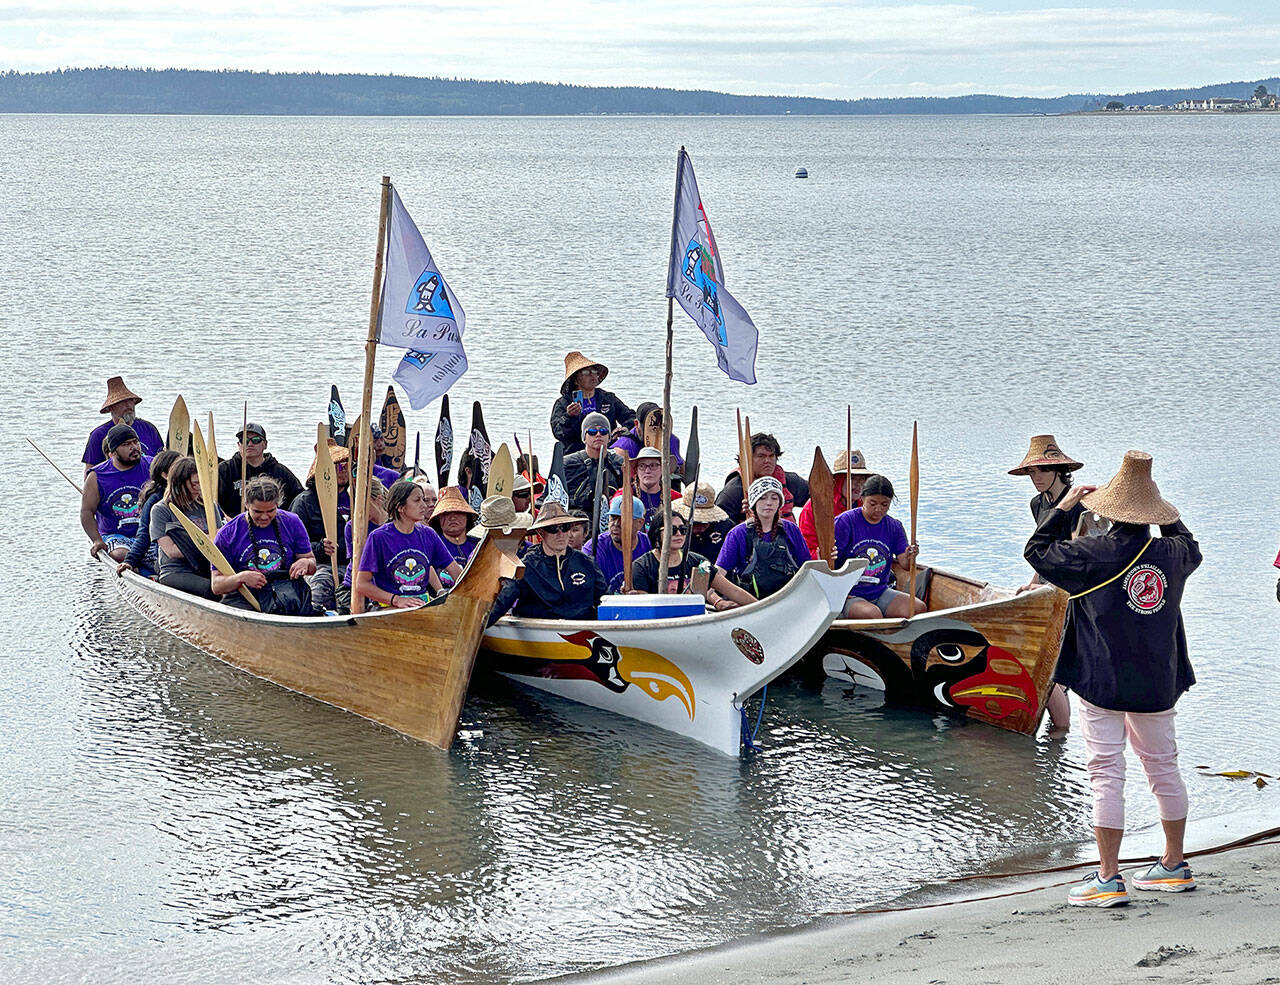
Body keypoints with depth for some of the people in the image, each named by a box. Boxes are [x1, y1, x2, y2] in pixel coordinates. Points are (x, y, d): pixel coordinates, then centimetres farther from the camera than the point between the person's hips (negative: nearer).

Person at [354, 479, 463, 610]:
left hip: (423, 604, 6)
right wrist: (397, 600, -17)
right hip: (389, 607, -6)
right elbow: (361, 584, -8)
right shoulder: (379, 537, -6)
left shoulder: (428, 534, 9)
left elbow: (455, 570, 11)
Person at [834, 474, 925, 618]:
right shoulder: (845, 522, -7)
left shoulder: (894, 527, 7)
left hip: (880, 593, 5)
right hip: (849, 595, -5)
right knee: (872, 613, -36)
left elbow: (903, 563, -1)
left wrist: (909, 557, -24)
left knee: (919, 608, -17)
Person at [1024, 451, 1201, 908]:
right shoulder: (1172, 554, -1)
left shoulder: (1094, 555, -14)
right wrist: (1168, 519, 28)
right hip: (1158, 682, 5)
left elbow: (1037, 550, -1)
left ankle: (1109, 878, -4)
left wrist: (1064, 506, 7)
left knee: (1106, 775, -3)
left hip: (1102, 682, -5)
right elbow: (1191, 548, 25)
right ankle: (1174, 865, 27)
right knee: (1163, 767, 17)